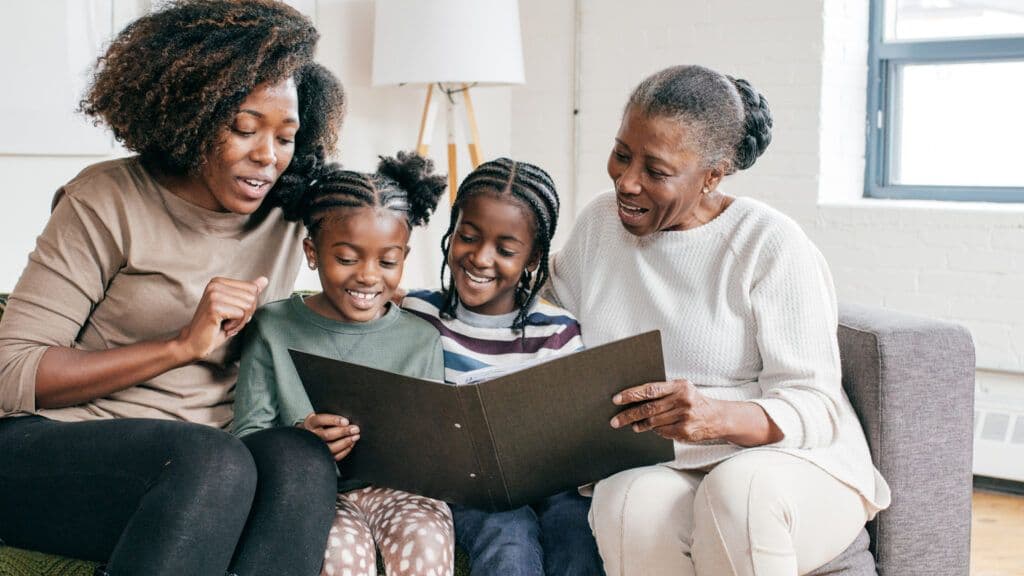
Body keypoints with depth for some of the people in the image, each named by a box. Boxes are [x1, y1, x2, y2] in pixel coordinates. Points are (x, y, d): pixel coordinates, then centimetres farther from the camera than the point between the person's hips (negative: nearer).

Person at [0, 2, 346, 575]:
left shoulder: (284, 221, 9)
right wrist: (182, 346, -17)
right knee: (216, 464, -35)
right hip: (54, 451, -4)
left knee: (302, 459, -29)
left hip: (197, 458, 5)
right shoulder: (109, 201, -4)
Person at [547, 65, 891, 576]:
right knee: (632, 506, -34)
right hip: (652, 471, 3)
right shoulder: (598, 223, 9)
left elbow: (813, 407, -12)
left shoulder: (772, 246, -7)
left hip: (791, 466, -3)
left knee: (739, 488, -38)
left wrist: (721, 417, -31)